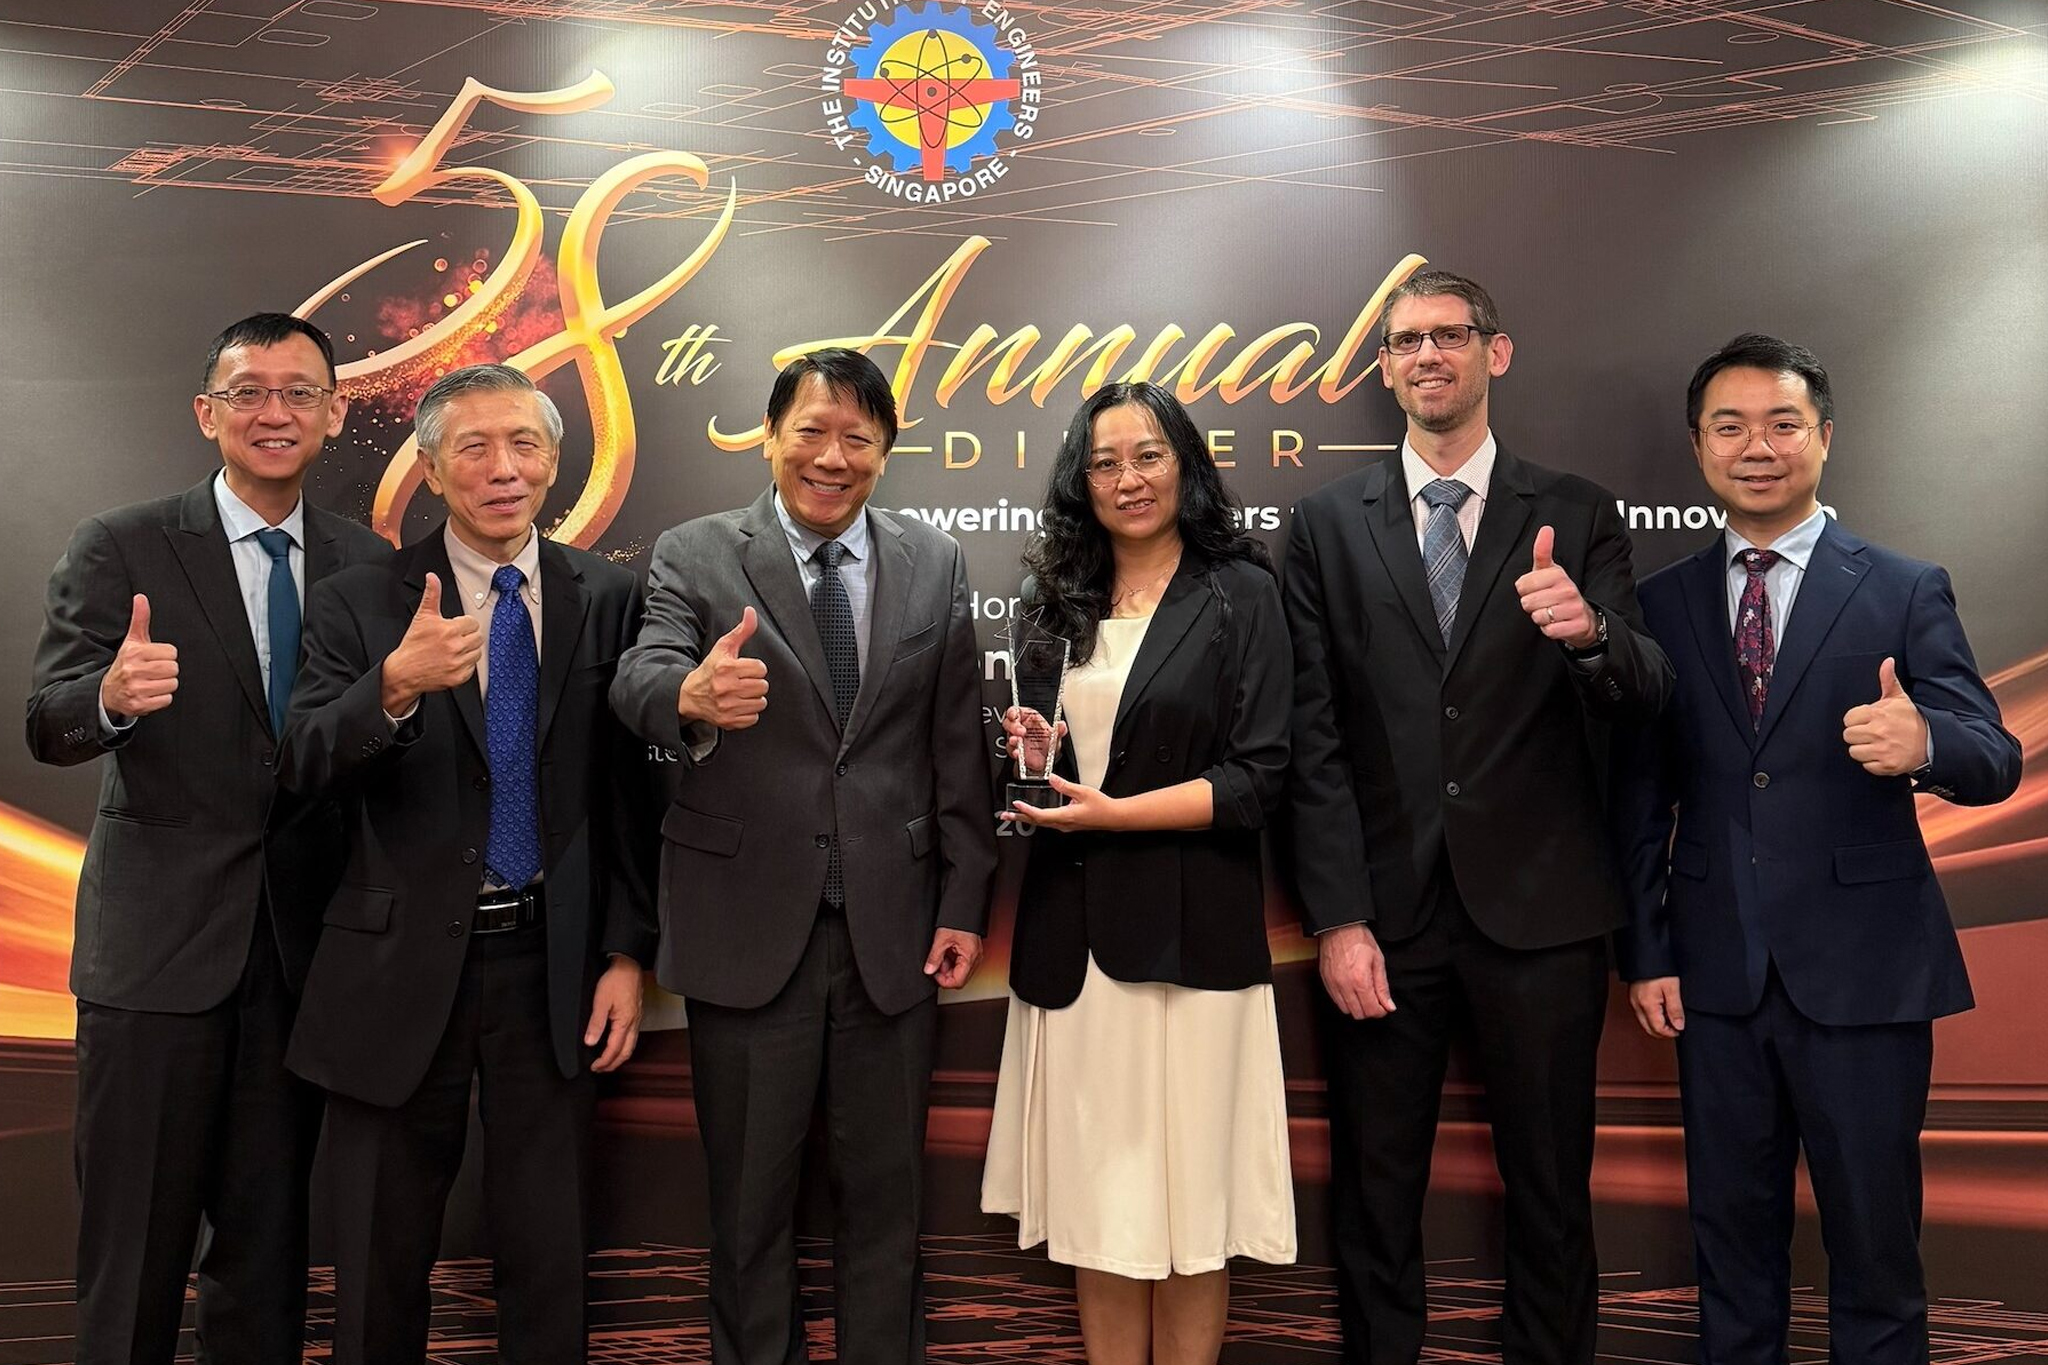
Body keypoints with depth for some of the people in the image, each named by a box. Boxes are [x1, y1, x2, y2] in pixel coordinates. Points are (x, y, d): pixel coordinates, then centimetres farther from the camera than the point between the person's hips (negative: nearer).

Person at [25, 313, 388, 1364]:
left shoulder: (369, 563, 6)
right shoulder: (120, 549, -3)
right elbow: (50, 726, -13)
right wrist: (113, 696, -32)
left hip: (302, 948, 3)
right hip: (158, 942, -2)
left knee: (269, 1242, 12)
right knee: (134, 1246, 6)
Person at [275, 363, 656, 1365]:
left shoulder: (607, 597, 1)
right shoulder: (358, 604, -3)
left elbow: (628, 789, 4)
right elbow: (302, 766, -15)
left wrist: (627, 952, 0)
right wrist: (397, 685, -34)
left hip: (555, 966, 1)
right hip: (402, 968, 0)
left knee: (549, 1260, 12)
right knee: (381, 1267, 14)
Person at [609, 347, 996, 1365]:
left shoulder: (935, 565, 5)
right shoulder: (694, 555, -2)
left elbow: (956, 745, 4)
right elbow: (639, 680, -19)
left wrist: (964, 904, 0)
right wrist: (693, 696, -42)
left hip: (892, 931, 2)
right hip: (748, 928, -1)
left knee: (884, 1197, 14)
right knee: (749, 1205, 13)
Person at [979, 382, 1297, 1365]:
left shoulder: (1238, 594, -2)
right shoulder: (1064, 600, 13)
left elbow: (1255, 779, -8)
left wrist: (1113, 812, -16)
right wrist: (1036, 759, 1)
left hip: (1186, 932, -4)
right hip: (1073, 930, 4)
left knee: (1184, 1196, 4)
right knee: (1096, 1197, 8)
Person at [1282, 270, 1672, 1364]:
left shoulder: (1576, 515, 5)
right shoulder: (1328, 523, 4)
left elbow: (1647, 694, -3)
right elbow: (1314, 739, -1)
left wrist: (1592, 630, -26)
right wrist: (1337, 919, -7)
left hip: (1540, 910, 0)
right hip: (1385, 912, 0)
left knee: (1551, 1193, 11)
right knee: (1374, 1196, 12)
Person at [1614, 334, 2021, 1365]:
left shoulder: (1907, 593, -1)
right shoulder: (1663, 604, 5)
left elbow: (1994, 759, -7)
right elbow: (1641, 798, 7)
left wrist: (1925, 744, -30)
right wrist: (1644, 952, 2)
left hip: (1863, 970, -2)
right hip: (1716, 972, 2)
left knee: (1875, 1243, 8)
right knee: (1730, 1236, 15)